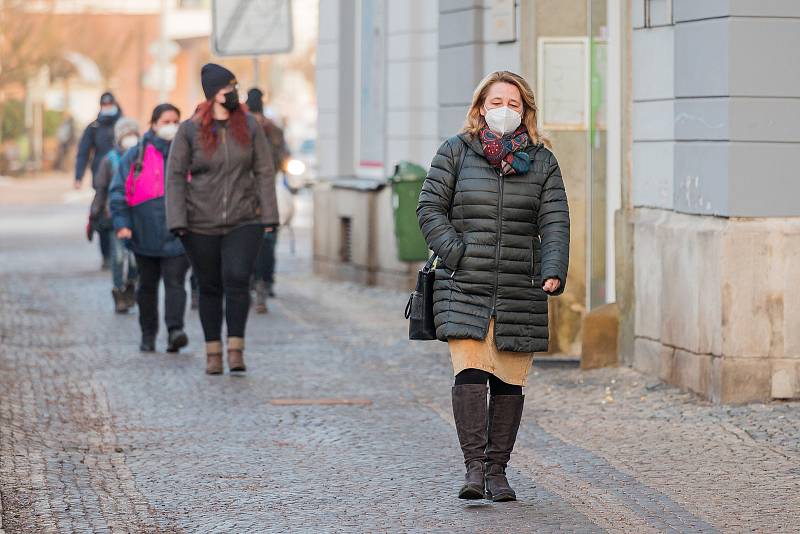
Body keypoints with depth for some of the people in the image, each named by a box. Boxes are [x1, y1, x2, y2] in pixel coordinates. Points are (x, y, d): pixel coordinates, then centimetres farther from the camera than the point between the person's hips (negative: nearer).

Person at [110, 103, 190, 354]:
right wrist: (122, 222, -9)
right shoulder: (136, 156, 4)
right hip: (146, 235, 1)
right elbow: (119, 191, 3)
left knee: (174, 282, -13)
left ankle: (175, 329, -22)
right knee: (148, 285, 11)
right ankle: (148, 334, 21)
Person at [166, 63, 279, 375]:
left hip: (243, 221, 0)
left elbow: (264, 171, 3)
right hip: (201, 225, 0)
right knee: (209, 288, 7)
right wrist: (177, 220, -11)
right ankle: (213, 352, 17)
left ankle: (236, 349, -10)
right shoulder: (190, 131, -4)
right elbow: (175, 175, -3)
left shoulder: (249, 126, 1)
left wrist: (269, 216, -2)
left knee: (237, 280, -16)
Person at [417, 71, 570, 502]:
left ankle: (497, 470, 14)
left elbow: (555, 222, 1)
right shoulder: (455, 152, 6)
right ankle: (473, 468, -13)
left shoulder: (541, 162, 10)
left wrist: (553, 273, -15)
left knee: (509, 384, 5)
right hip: (463, 291, -2)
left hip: (520, 294, 2)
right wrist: (458, 256, -9)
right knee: (469, 376, -15)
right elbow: (430, 208, 4)